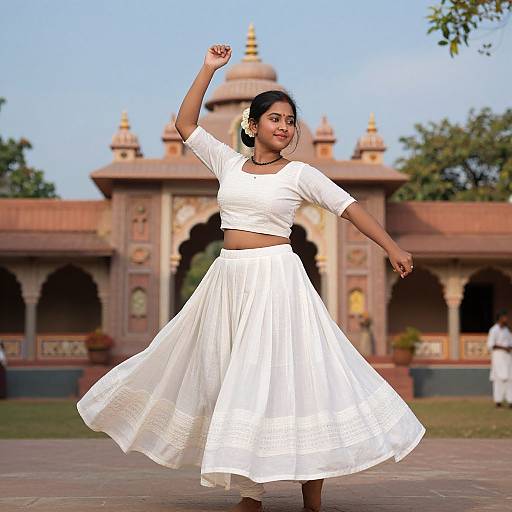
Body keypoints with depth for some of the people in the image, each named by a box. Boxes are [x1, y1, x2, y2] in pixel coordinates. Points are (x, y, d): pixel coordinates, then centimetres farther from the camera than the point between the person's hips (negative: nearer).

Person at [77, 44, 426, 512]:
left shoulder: (299, 173, 1)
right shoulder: (228, 163, 11)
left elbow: (349, 207, 1)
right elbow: (185, 124, 15)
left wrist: (392, 248, -4)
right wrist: (208, 70, 11)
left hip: (276, 279, -4)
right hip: (228, 277, 5)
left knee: (286, 377, -8)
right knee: (234, 380, 7)